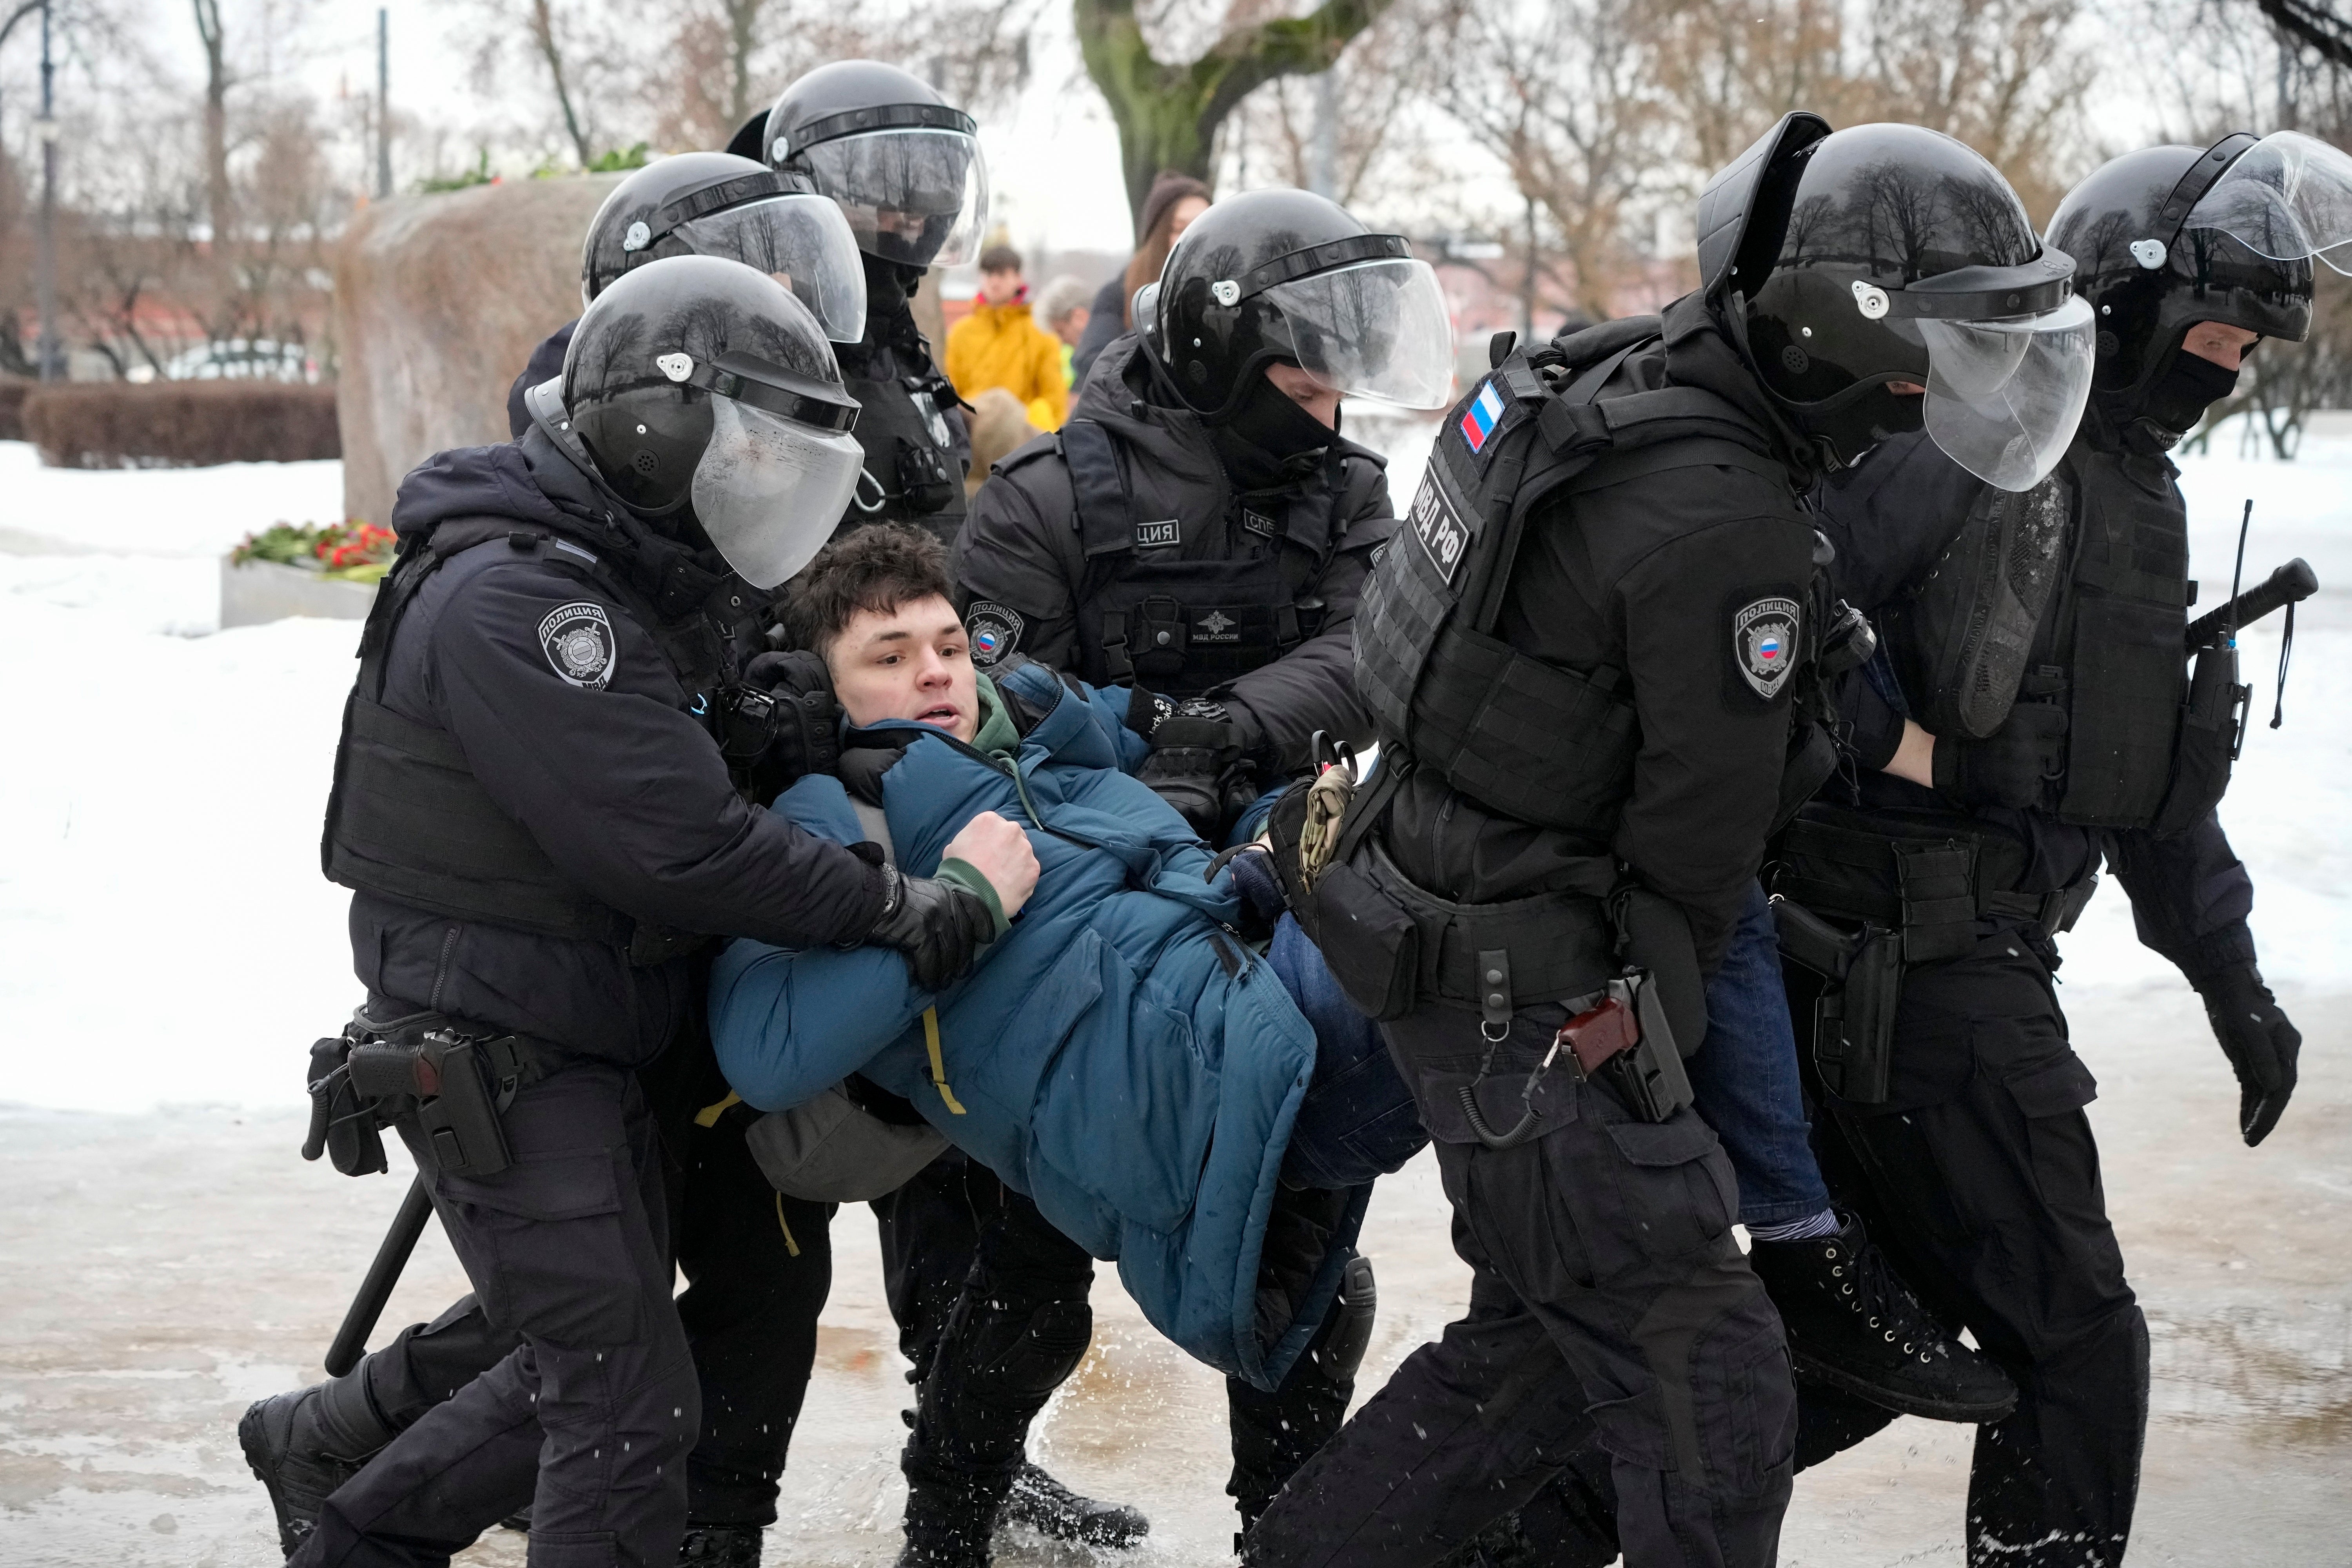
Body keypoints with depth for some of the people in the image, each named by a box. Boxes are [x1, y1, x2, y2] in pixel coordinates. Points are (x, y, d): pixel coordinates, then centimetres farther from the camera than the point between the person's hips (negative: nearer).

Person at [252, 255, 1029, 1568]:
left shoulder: (645, 585, 10)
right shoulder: (514, 601, -24)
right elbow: (677, 845, -29)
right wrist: (893, 904, -27)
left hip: (594, 1051, 10)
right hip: (499, 1058, -10)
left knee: (589, 1369, 19)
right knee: (634, 1405, -6)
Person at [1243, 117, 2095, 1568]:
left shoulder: (1615, 371, 4)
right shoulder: (1725, 522, -25)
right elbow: (1702, 834, -15)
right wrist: (1660, 1019, 1)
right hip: (1539, 1002, -10)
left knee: (1547, 1341, 20)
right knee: (1713, 1395, -3)